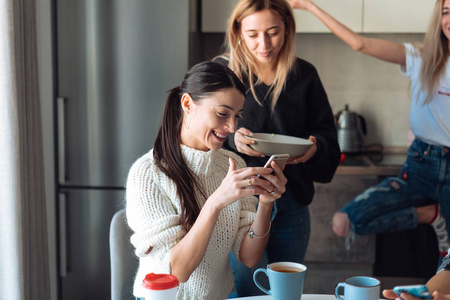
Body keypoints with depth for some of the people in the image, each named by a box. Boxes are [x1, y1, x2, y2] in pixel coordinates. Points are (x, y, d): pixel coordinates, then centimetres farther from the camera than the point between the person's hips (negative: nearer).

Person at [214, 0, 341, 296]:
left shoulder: (304, 75, 5)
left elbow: (327, 134, 7)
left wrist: (314, 147, -15)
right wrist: (232, 140, -23)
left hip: (291, 204, 3)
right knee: (250, 293, -5)